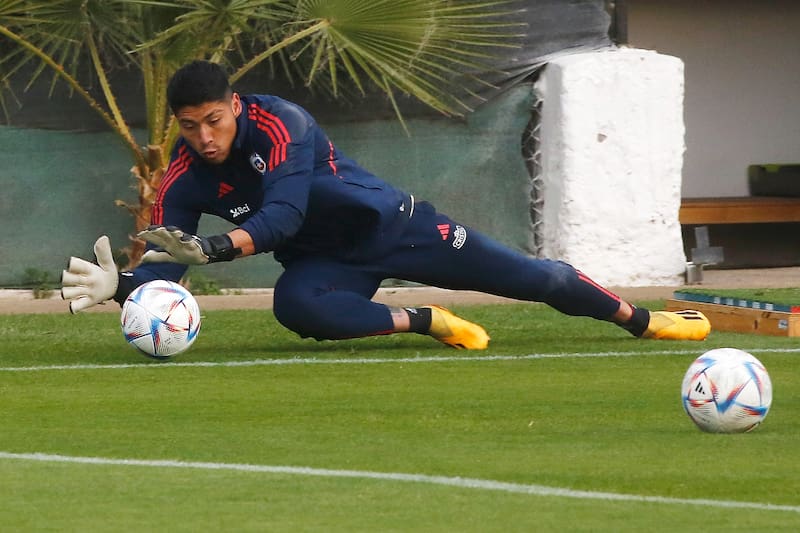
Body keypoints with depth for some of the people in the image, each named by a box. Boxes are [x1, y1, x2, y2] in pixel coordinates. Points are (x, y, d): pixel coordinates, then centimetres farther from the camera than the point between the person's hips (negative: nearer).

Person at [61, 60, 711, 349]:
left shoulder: (278, 123, -25)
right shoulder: (183, 178, -11)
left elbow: (285, 213, -36)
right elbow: (165, 260, -15)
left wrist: (217, 248, -51)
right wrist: (122, 284, -38)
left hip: (386, 224, -3)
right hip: (323, 261, 3)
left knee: (529, 276, -4)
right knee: (294, 306, -35)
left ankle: (640, 317, 16)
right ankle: (422, 322, -18)